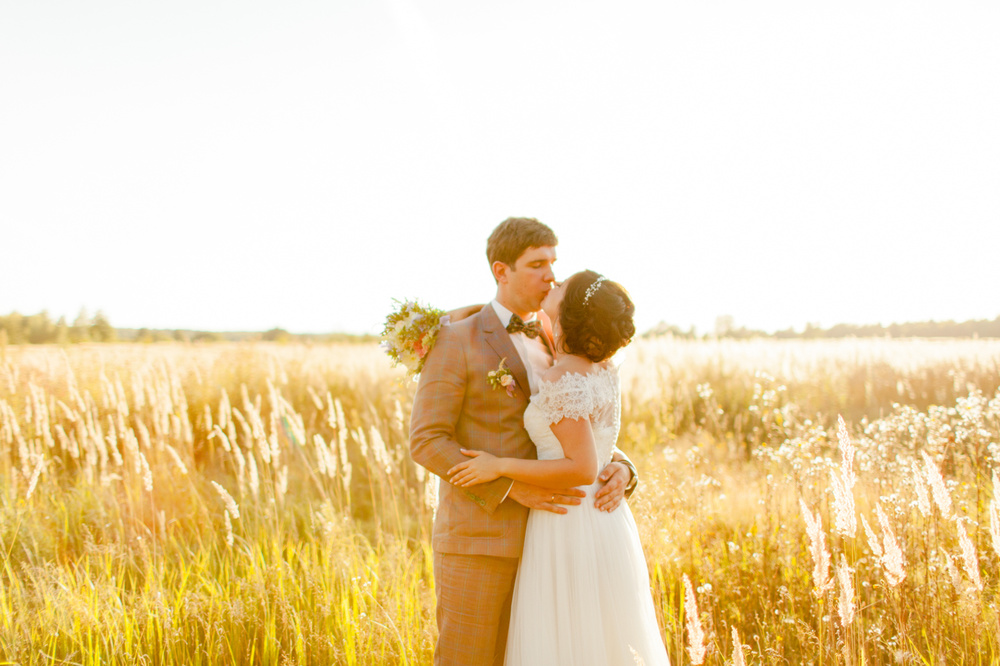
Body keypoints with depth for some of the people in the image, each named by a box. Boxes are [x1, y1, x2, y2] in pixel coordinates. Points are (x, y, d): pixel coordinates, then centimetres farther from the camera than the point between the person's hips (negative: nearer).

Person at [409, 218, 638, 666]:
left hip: (534, 541, 7)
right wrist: (513, 487, -23)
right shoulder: (455, 342, -8)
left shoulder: (551, 350, 14)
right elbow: (426, 443, -13)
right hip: (478, 539, -7)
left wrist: (620, 470, -12)